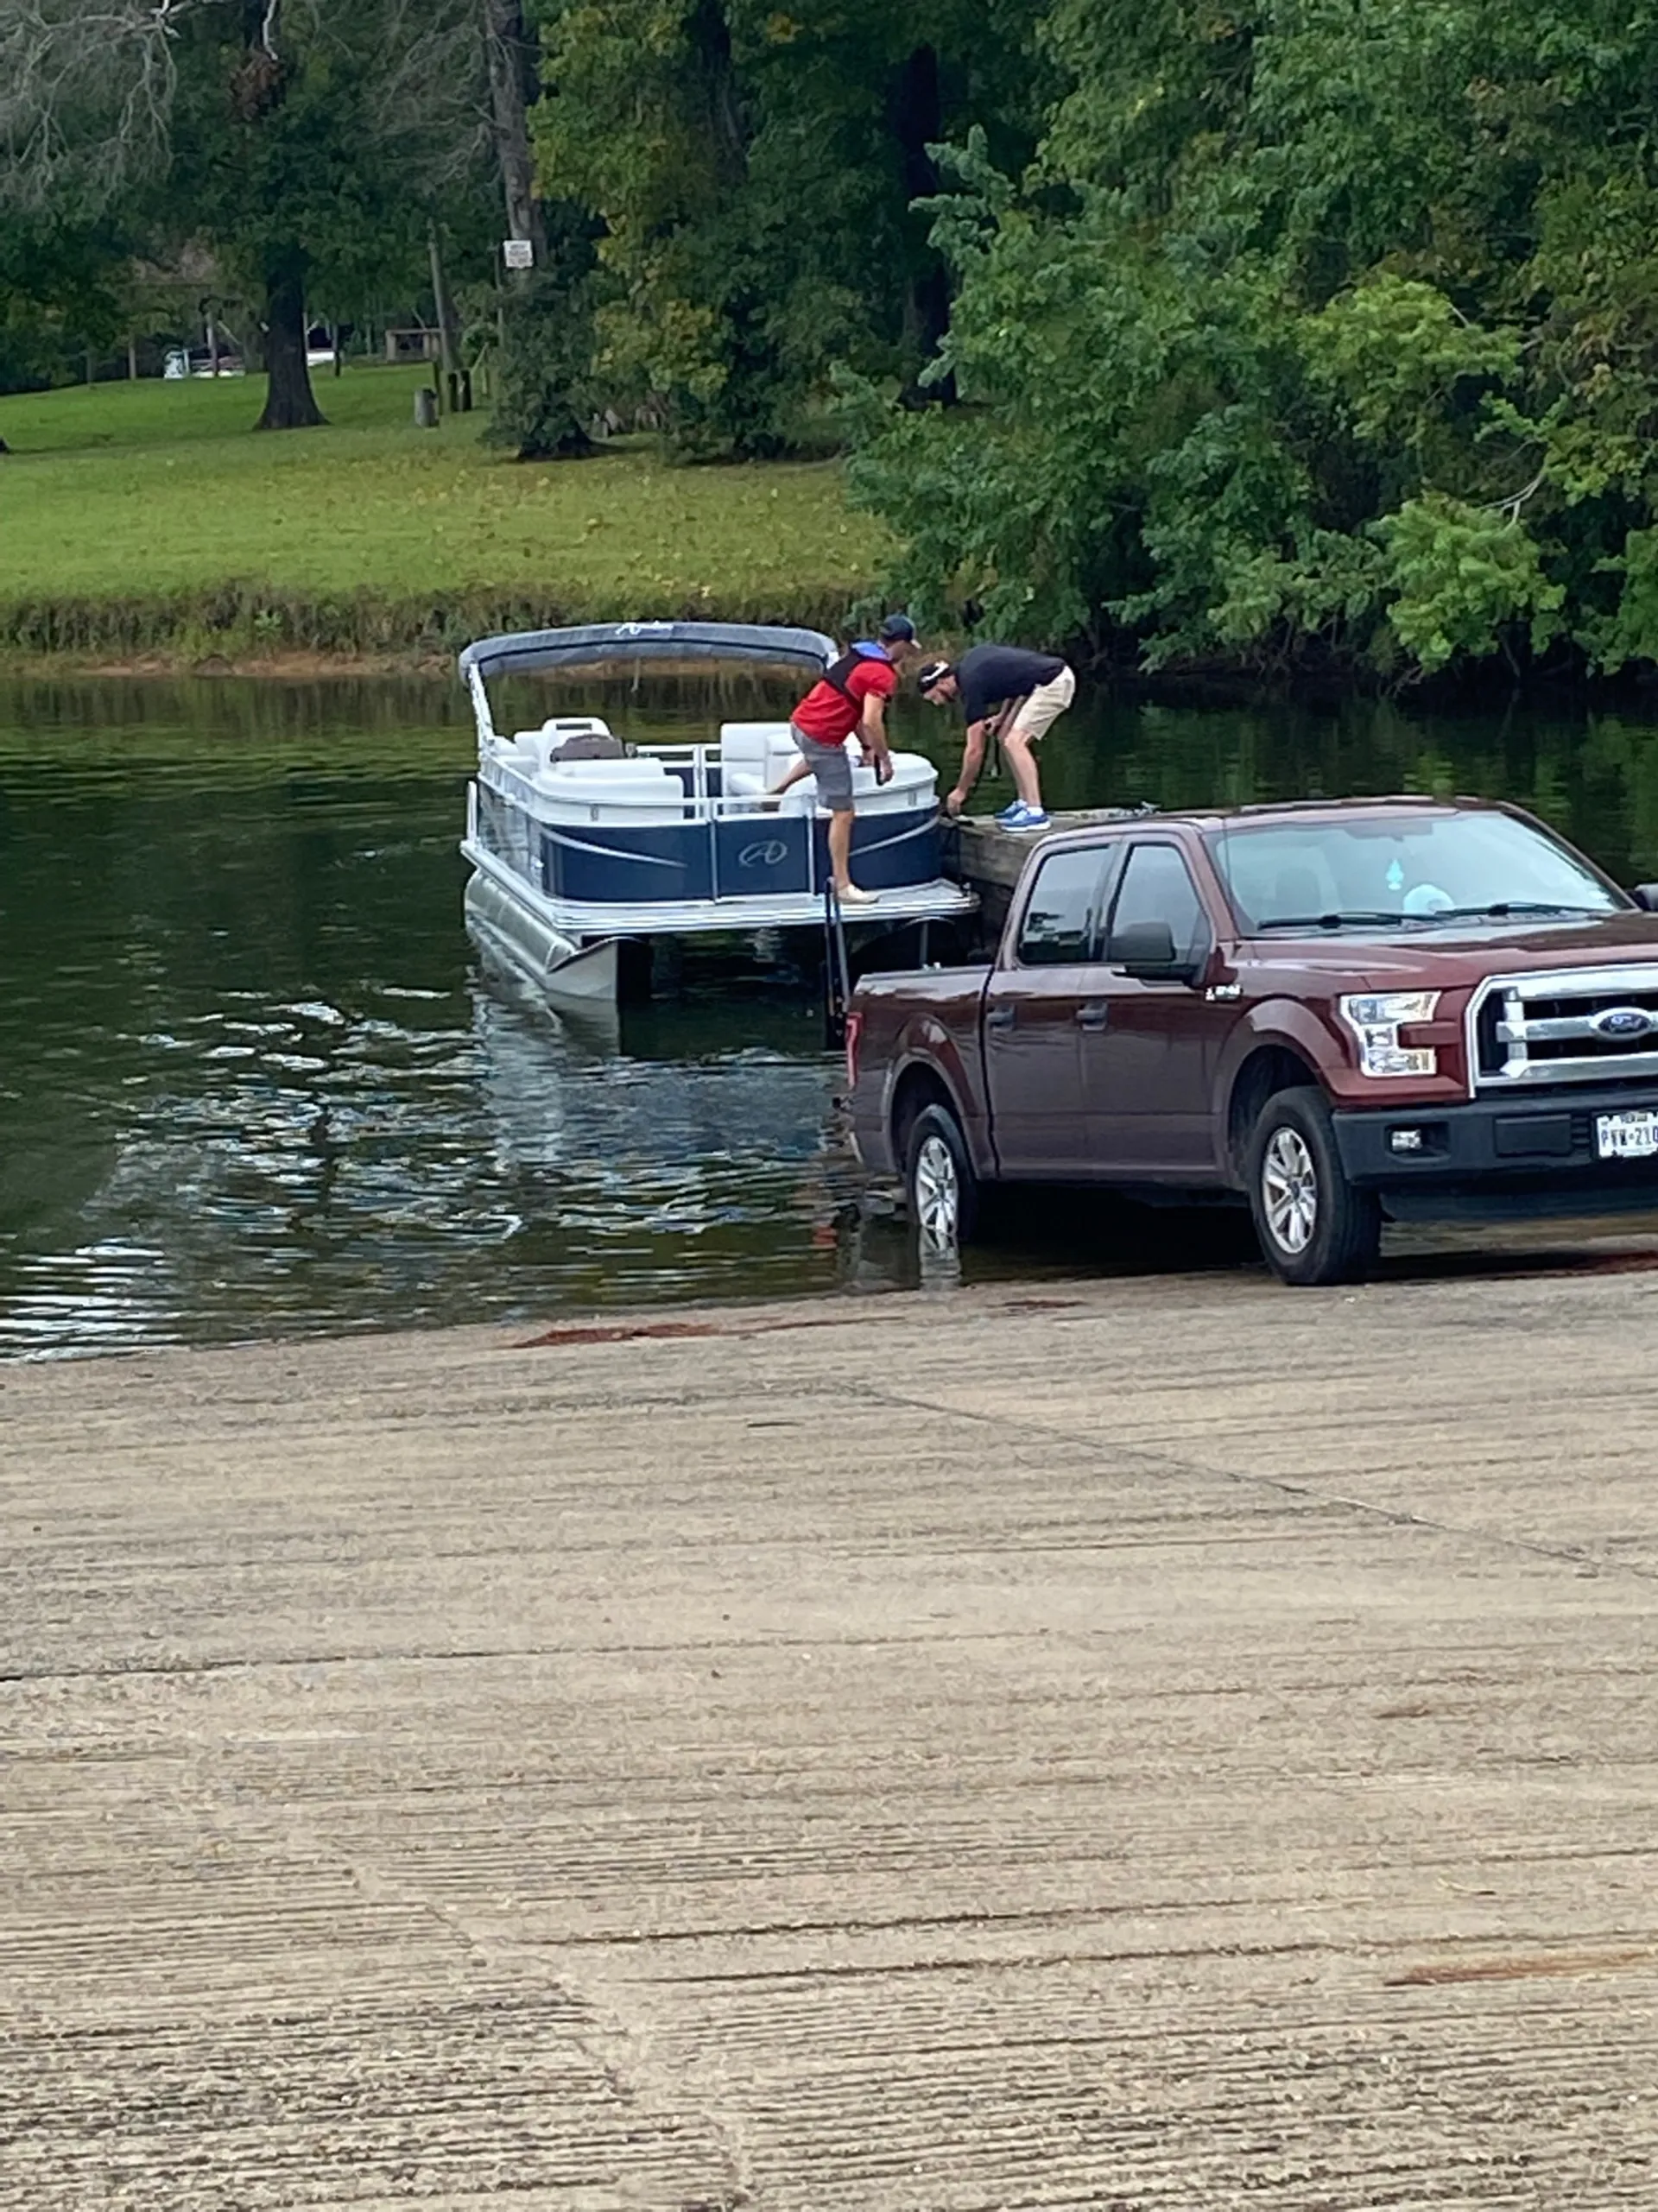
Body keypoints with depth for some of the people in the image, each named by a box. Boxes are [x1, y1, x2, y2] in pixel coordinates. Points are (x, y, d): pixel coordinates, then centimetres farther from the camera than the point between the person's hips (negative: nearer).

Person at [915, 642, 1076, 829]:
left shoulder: (972, 684, -13)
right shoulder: (969, 659, 11)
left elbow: (974, 750, -8)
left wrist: (960, 791, 3)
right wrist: (1002, 716, 9)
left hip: (1053, 683, -10)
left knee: (1014, 741, -16)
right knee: (1007, 738, 11)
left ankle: (1035, 812, -20)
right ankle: (1025, 803, 12)